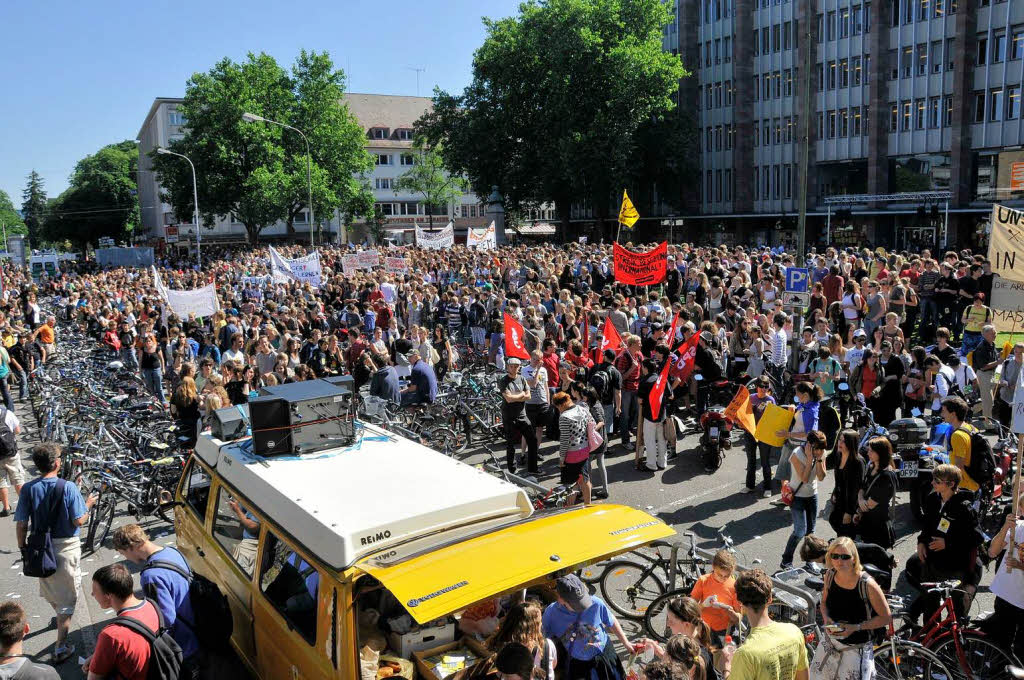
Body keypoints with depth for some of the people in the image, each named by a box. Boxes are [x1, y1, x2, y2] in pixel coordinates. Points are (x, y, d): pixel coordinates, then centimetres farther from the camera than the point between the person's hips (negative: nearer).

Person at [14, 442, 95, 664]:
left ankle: (60, 618, 54)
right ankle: (61, 647, 10)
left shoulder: (28, 489, -9)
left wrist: (23, 549, 9)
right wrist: (89, 504, 2)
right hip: (66, 547, -4)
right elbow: (79, 521, -16)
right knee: (67, 598, 7)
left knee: (49, 590, 28)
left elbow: (21, 524, -4)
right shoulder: (68, 488, -19)